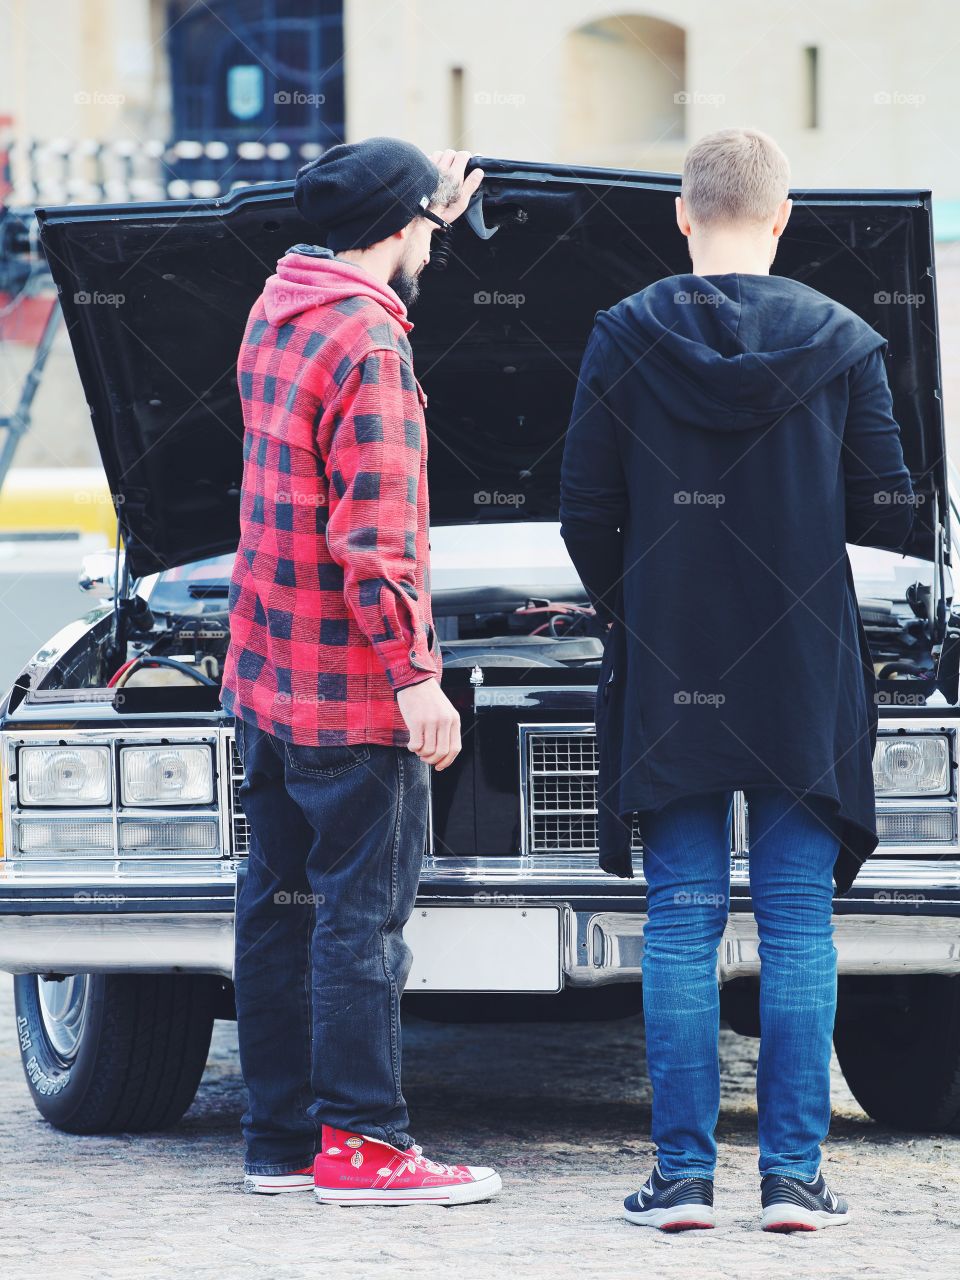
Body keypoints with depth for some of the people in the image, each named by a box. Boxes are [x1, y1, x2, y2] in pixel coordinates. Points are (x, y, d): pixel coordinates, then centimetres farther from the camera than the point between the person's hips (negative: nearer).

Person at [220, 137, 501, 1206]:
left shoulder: (278, 308, 10)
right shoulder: (366, 345, -17)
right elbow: (374, 535, -22)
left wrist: (431, 224, 45)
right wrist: (415, 675, -21)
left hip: (264, 677, 9)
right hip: (349, 689, -9)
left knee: (278, 905, 11)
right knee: (363, 915, -5)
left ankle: (278, 1137, 16)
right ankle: (358, 1145, -4)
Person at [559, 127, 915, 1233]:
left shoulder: (624, 338, -4)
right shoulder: (842, 342, -4)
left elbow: (585, 515, -1)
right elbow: (887, 514, -2)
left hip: (668, 679, 0)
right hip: (806, 682, 0)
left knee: (681, 924, 4)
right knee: (797, 923, 4)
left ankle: (682, 1174, 2)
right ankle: (793, 1174, 2)